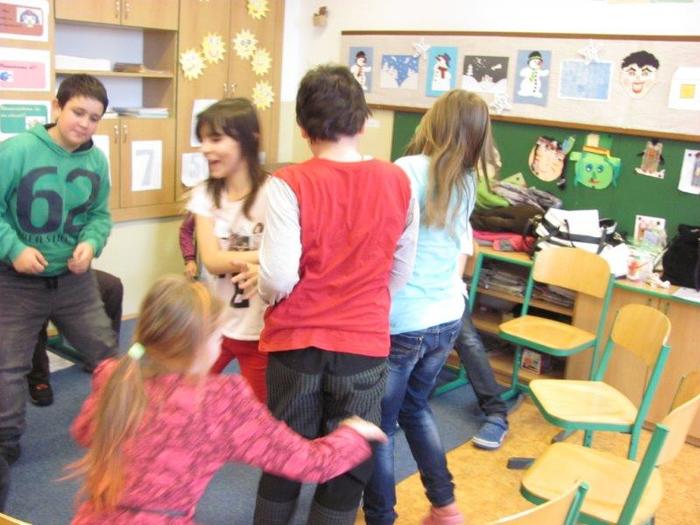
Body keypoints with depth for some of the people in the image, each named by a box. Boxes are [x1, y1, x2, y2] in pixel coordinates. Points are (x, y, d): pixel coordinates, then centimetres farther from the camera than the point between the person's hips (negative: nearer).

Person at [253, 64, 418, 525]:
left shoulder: (289, 184, -15)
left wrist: (262, 288, 3)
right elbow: (401, 273, 4)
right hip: (366, 343, 2)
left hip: (297, 341, -1)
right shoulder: (397, 182, -4)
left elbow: (278, 280, -18)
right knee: (347, 469, 16)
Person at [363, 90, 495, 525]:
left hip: (399, 321, -7)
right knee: (415, 406, 25)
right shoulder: (467, 182, 6)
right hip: (447, 318, 7)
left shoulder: (408, 170, -14)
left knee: (380, 422, 9)